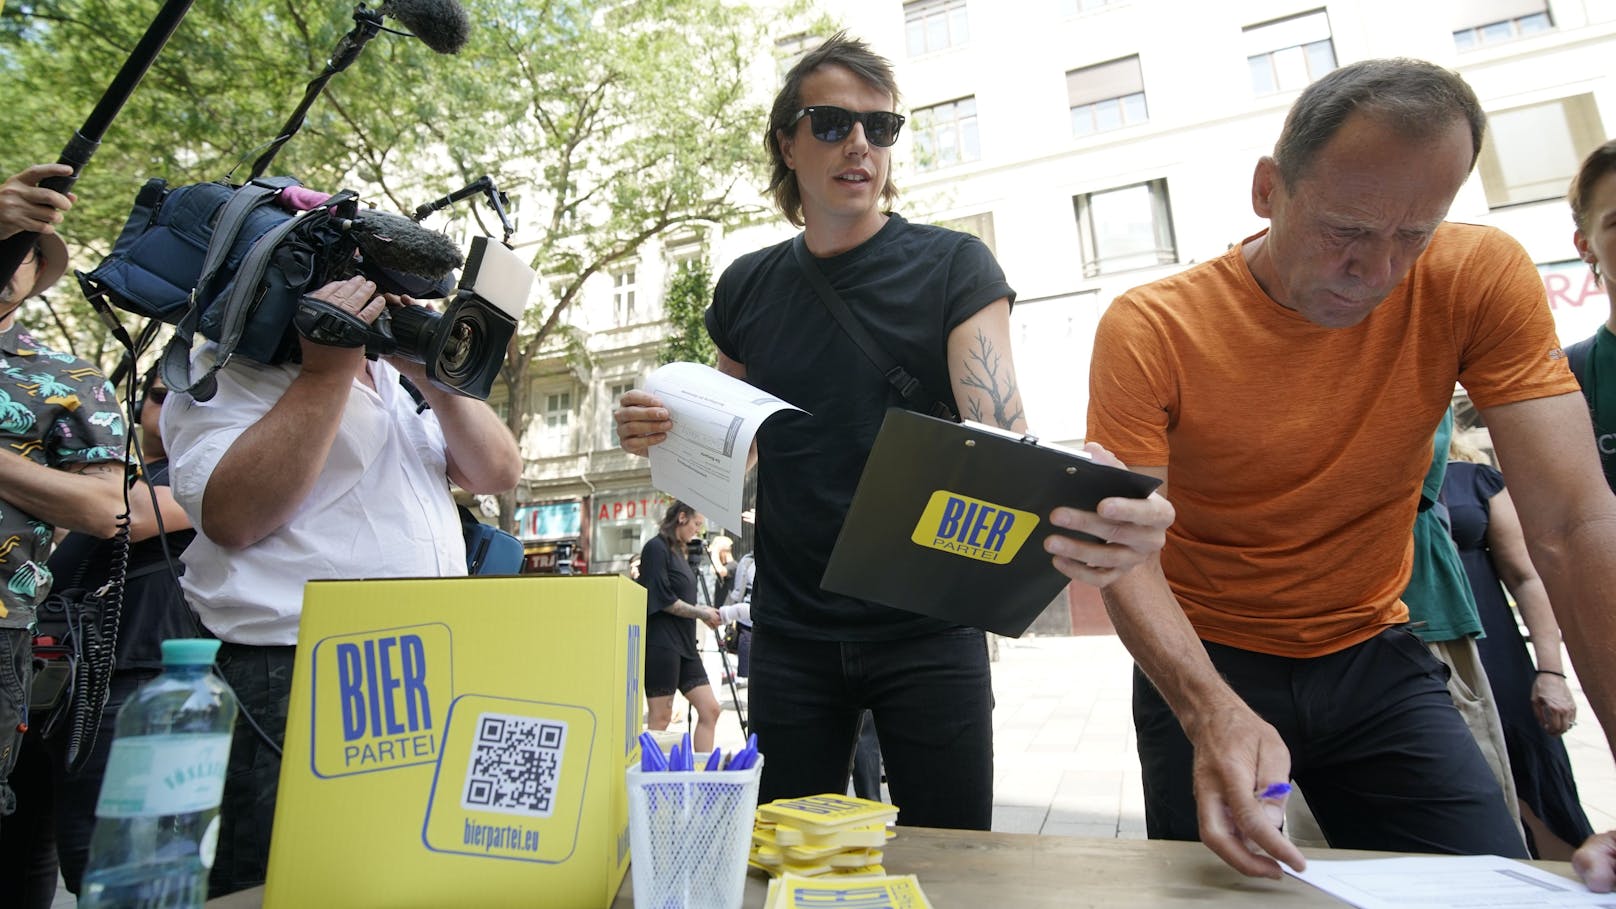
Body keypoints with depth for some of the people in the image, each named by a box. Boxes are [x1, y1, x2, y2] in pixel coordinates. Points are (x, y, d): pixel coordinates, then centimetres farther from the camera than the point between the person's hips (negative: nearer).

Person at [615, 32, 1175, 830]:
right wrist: (660, 435, -10)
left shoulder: (952, 267, -5)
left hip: (928, 628, -2)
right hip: (791, 635, 3)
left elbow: (1001, 437, -18)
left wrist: (1074, 501, -41)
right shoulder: (745, 288, 4)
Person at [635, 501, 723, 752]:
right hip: (660, 644, -9)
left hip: (684, 644, 9)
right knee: (661, 718, -1)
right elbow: (663, 600, -15)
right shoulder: (656, 548, -9)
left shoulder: (679, 551, 18)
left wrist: (706, 611, 5)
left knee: (709, 709, 4)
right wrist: (701, 613, -8)